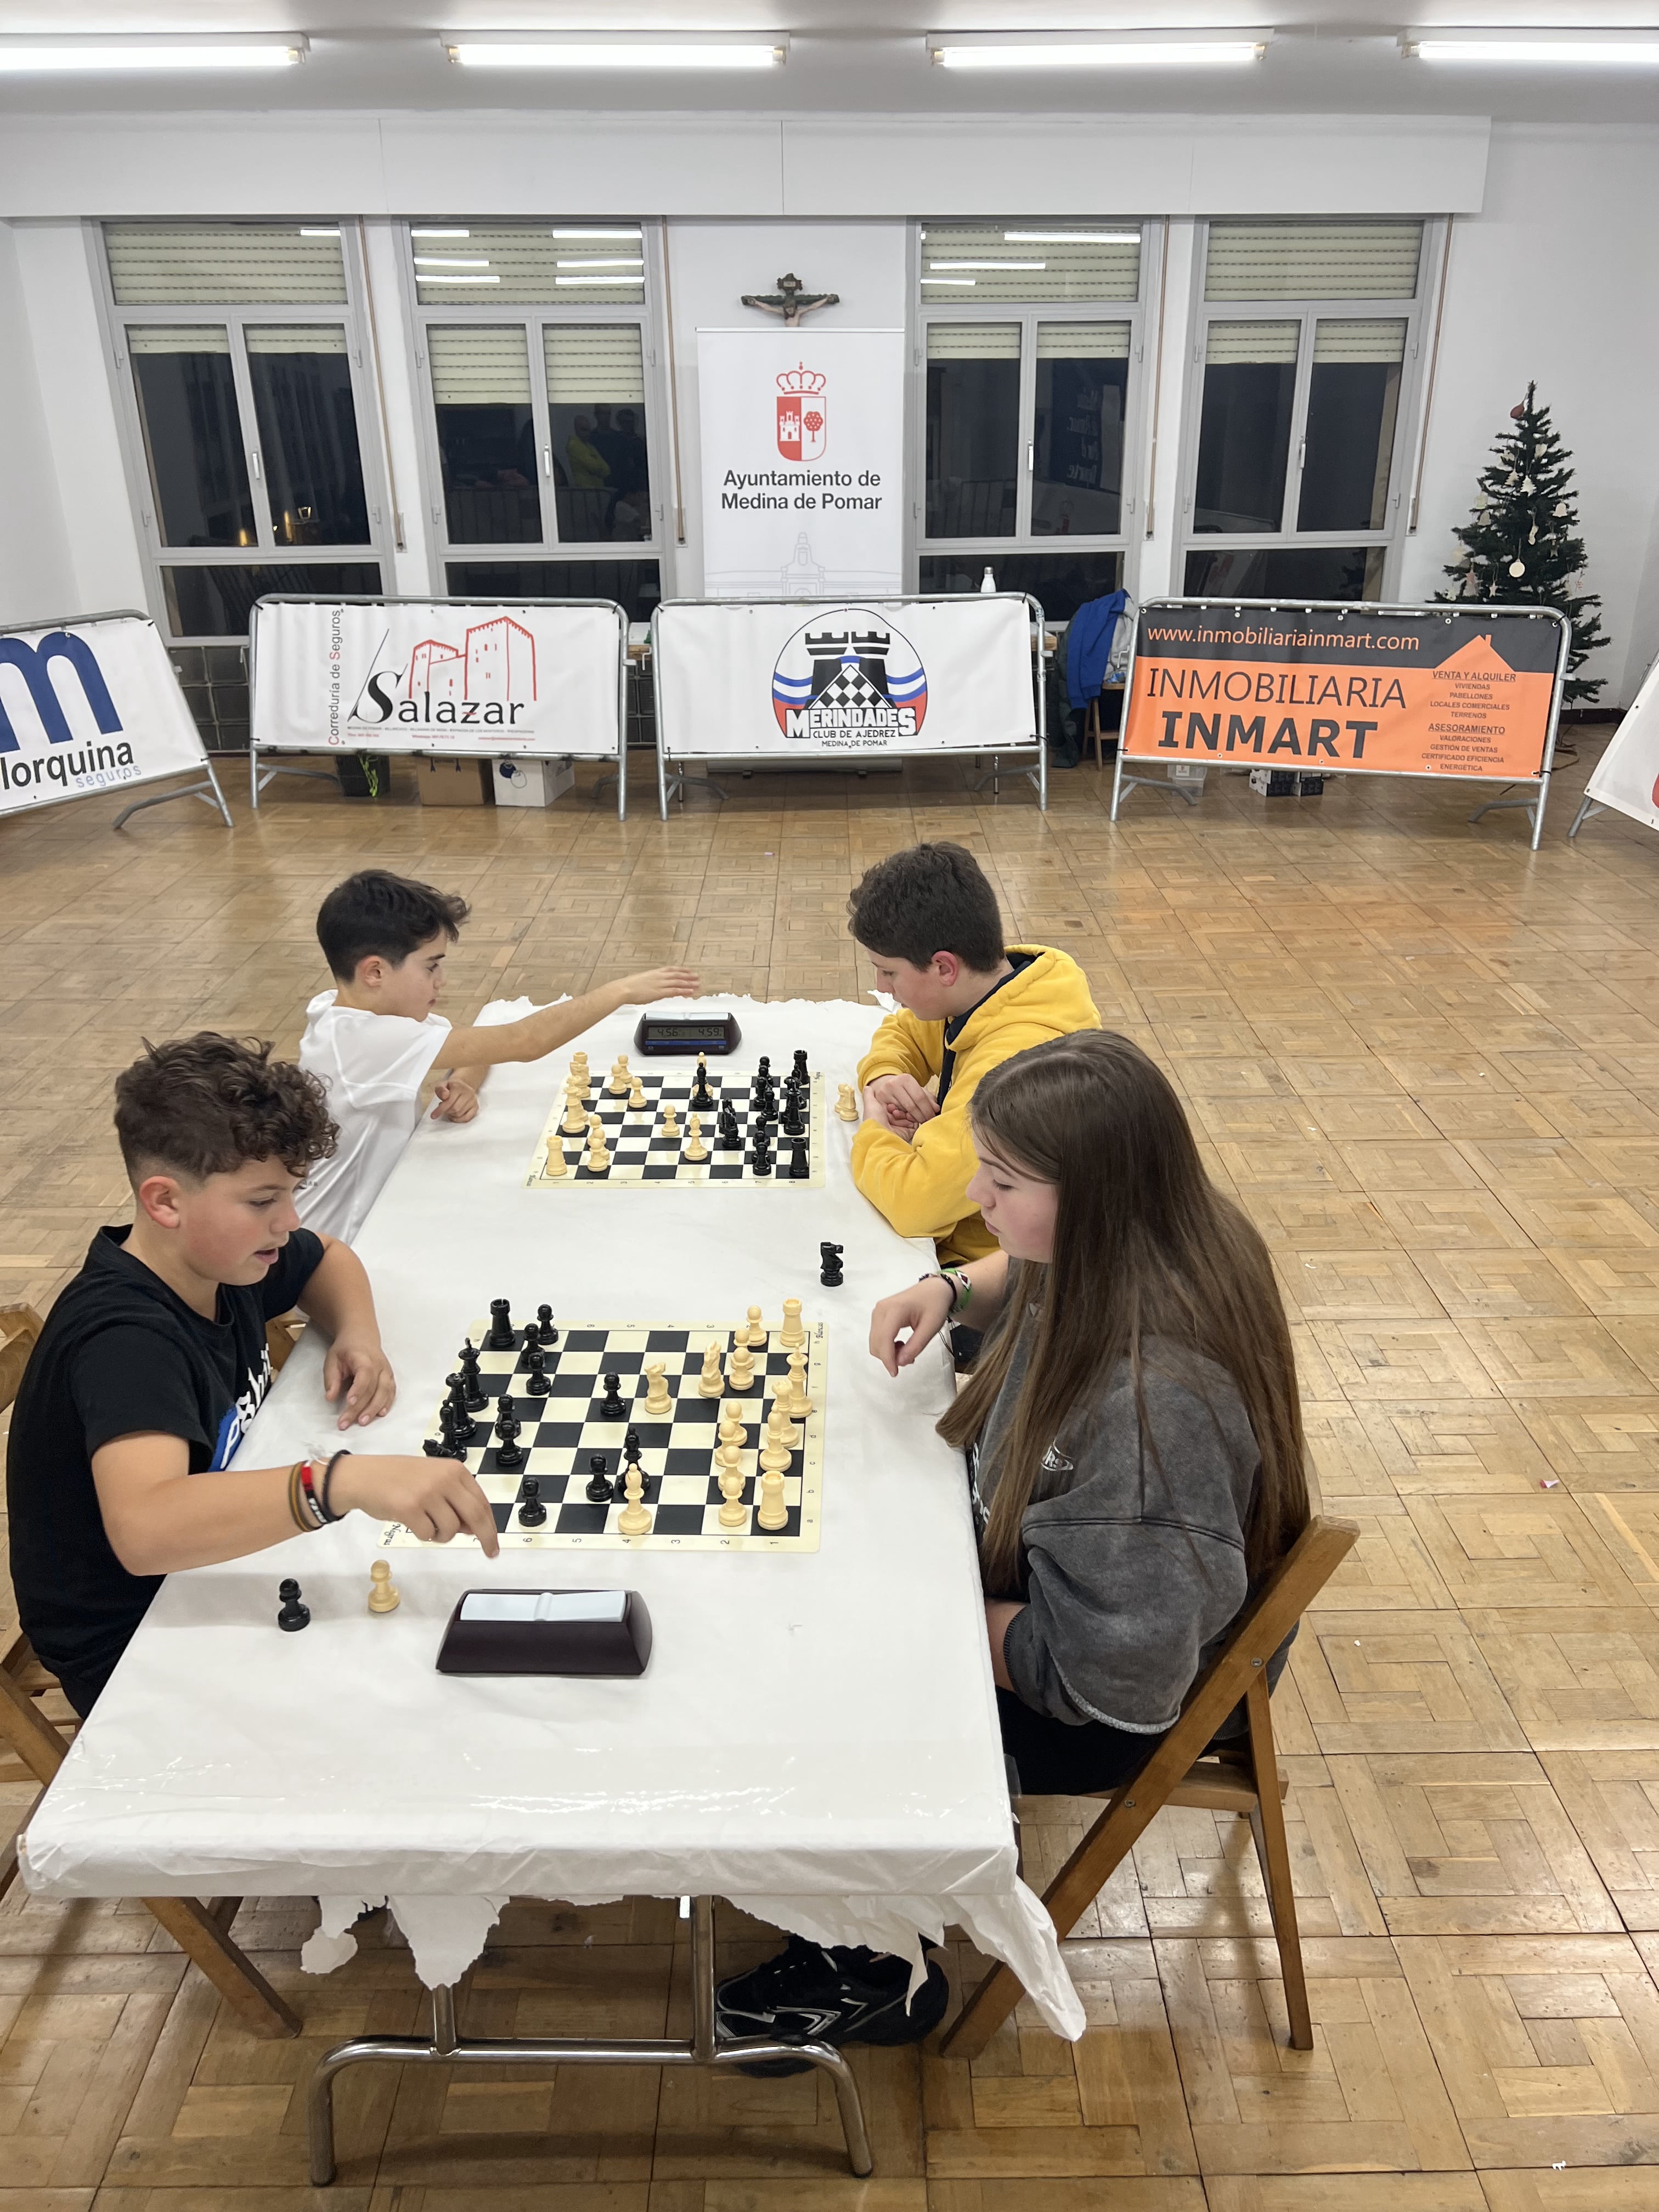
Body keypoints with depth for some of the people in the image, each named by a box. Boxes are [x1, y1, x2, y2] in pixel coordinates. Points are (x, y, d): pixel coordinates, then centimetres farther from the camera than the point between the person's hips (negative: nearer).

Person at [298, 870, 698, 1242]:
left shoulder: (345, 1012, -1)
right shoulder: (360, 1040, -29)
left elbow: (480, 1048, 8)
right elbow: (523, 1042, -31)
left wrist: (462, 1083, -14)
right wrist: (622, 991, -25)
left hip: (378, 1219, 8)